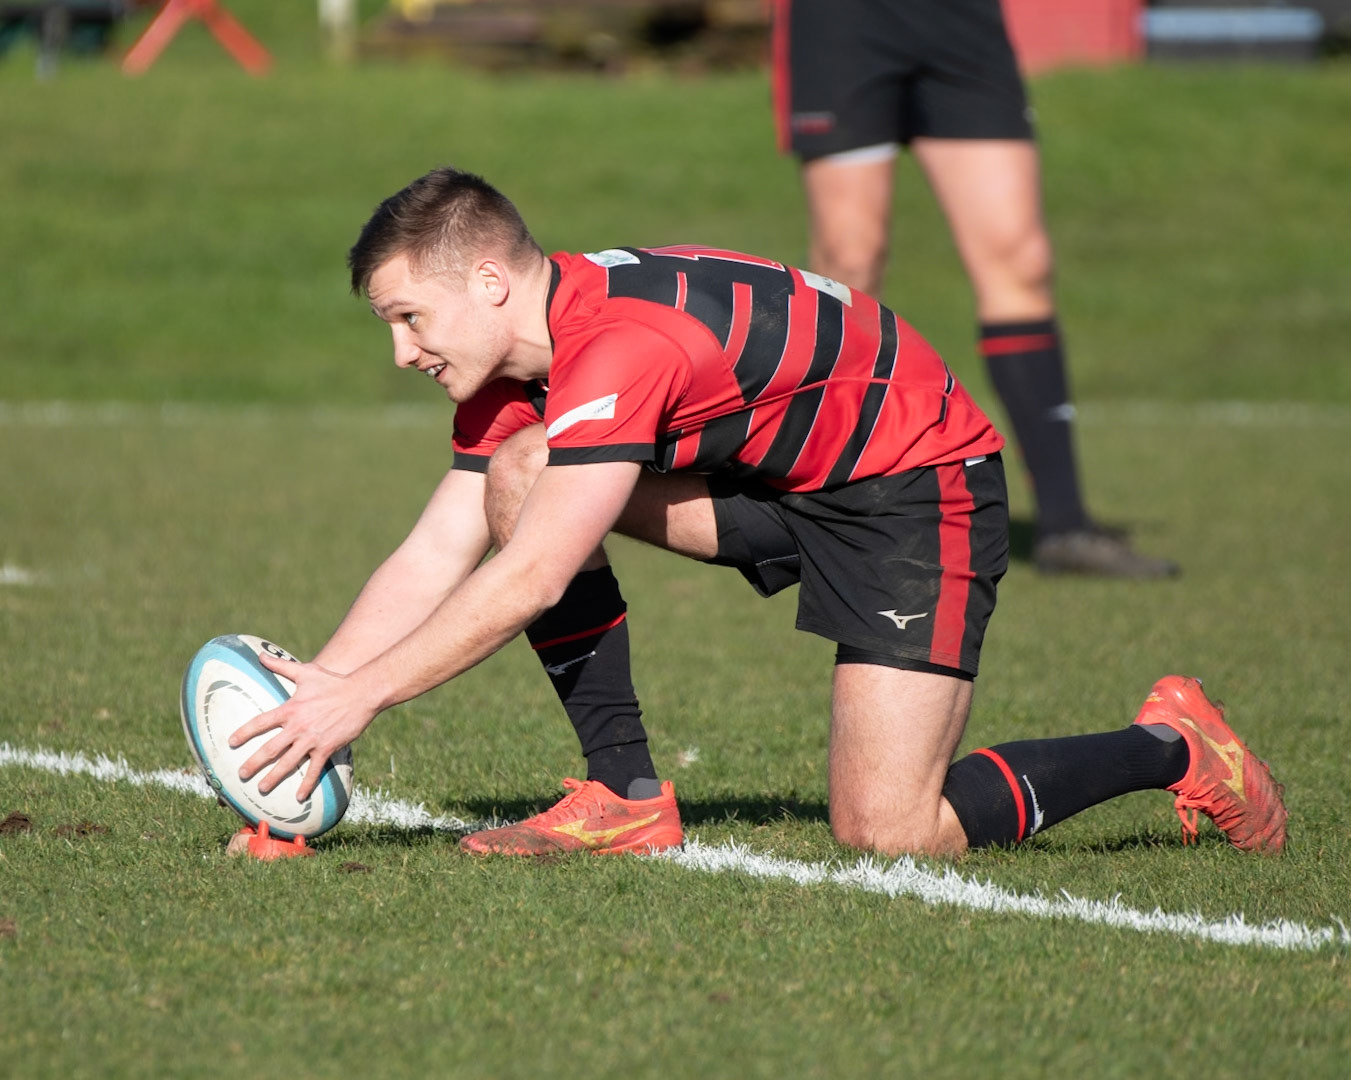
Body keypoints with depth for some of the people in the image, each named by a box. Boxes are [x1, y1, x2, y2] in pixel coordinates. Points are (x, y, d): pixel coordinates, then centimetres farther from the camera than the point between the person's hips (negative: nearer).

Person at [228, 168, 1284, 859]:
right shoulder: (512, 371, -2)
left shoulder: (622, 342, -31)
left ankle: (1172, 746, 5)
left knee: (890, 832, -17)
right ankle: (626, 795, -3)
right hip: (771, 477, 9)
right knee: (518, 474, -10)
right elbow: (435, 559, -1)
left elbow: (527, 581, -34)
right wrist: (316, 680, -14)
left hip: (917, 481, -9)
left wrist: (359, 697, -30)